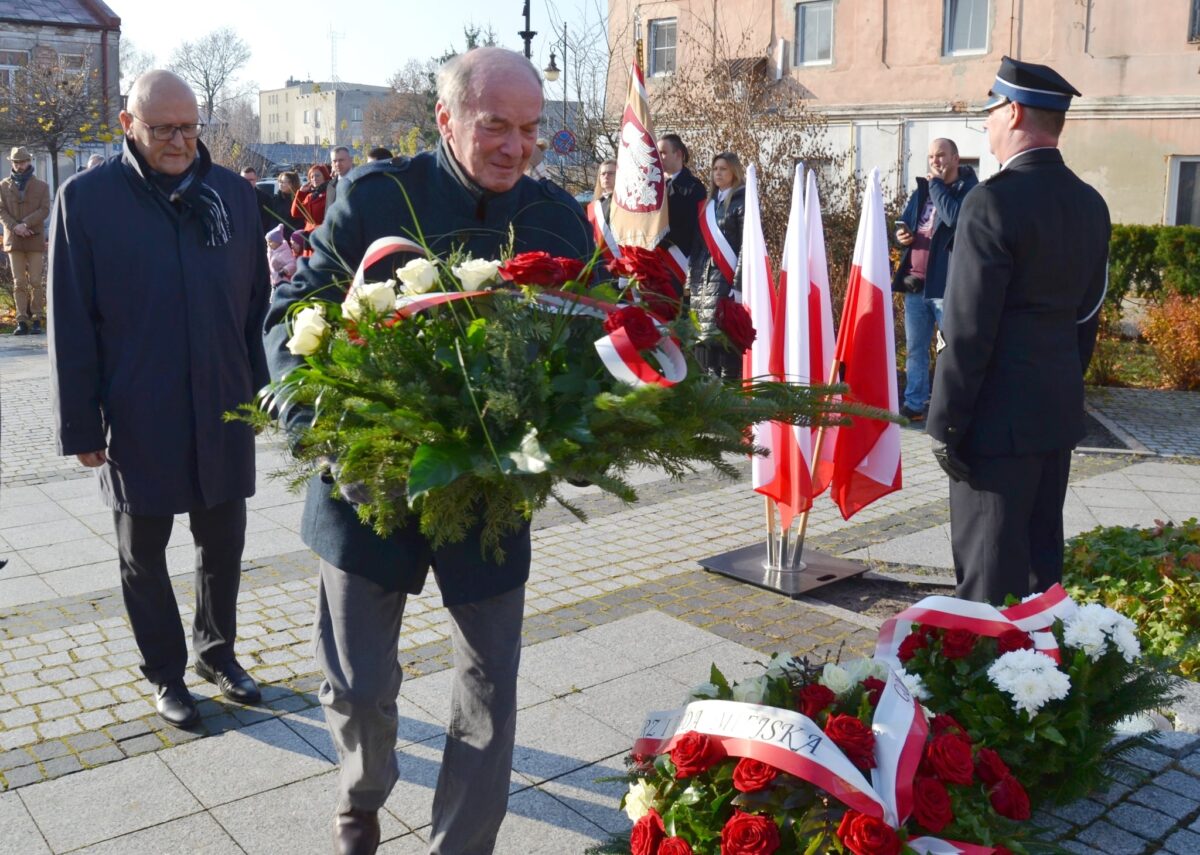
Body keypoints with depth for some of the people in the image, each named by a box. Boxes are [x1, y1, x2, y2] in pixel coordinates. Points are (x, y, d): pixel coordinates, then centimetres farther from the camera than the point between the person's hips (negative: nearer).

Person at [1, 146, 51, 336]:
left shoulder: (42, 186, 8)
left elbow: (44, 210, -3)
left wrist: (25, 224, -15)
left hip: (35, 239, -1)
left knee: (36, 282, -3)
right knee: (19, 283, 1)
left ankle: (37, 320, 2)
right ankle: (22, 321, 2)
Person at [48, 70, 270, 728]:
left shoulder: (231, 192, 2)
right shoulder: (87, 197, -7)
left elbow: (256, 301, 7)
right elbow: (70, 322, -6)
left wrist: (261, 390, 6)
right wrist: (80, 425, -7)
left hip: (223, 411, 3)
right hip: (136, 419, -2)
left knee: (223, 544, 15)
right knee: (142, 554, 12)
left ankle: (217, 649, 37)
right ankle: (166, 675, 31)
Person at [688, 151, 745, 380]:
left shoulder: (742, 202, -1)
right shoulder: (710, 203, 19)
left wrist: (739, 284, -17)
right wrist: (691, 278, 12)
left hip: (727, 278, -7)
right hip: (703, 280, 7)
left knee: (725, 334, -11)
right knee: (704, 335, 4)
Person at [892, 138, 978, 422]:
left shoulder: (970, 190, -5)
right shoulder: (922, 190, 15)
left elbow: (954, 217, -24)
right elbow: (906, 223, 25)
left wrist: (936, 184, -11)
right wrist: (901, 235, 1)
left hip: (947, 284, -6)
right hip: (915, 282, 7)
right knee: (915, 349, 12)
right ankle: (914, 405, 20)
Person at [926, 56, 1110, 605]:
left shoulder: (994, 201, -17)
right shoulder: (1090, 204, 8)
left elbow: (968, 329, -18)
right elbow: (1087, 316, 14)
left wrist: (944, 425, -12)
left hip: (1000, 414, -8)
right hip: (1061, 409, 8)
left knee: (989, 566, 1)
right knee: (1041, 553, 18)